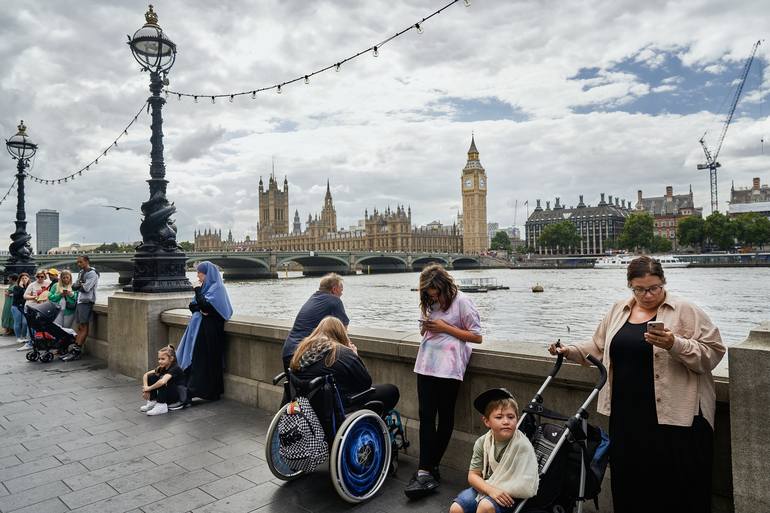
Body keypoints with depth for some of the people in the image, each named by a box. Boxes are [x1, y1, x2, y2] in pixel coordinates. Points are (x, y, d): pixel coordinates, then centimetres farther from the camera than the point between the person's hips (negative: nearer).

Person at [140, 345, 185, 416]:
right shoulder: (162, 367, 0)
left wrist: (149, 388, -25)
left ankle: (161, 406, -22)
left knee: (163, 382, -32)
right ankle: (152, 402, 0)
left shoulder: (175, 369, -24)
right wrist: (146, 389, -13)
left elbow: (162, 381, -39)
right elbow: (146, 375, 1)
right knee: (151, 377, -6)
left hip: (179, 395, -8)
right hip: (168, 395, 8)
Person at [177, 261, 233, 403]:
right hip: (200, 328, 9)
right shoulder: (205, 286, 17)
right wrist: (200, 309, -6)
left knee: (204, 360, -7)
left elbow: (204, 305, -21)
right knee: (194, 360, 5)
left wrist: (197, 291, -11)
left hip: (210, 330, -9)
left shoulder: (216, 288, -9)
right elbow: (192, 306, 14)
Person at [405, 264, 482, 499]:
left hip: (449, 367, -5)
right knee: (426, 416, -2)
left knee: (445, 417, 6)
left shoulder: (462, 301, -5)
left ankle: (428, 469, 15)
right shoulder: (429, 303, 13)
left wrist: (445, 328, -12)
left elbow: (477, 336, -6)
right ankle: (427, 470, 2)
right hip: (426, 364, 5)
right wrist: (425, 327, -1)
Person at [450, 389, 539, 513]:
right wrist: (491, 490, -23)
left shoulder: (523, 445, -22)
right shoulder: (482, 442, -8)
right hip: (485, 487, 4)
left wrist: (498, 488, -17)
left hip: (509, 495, -4)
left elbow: (527, 488, -24)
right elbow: (473, 475, -4)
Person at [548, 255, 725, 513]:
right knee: (628, 482, 13)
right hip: (626, 416, 4)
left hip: (675, 416, -4)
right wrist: (570, 351, 4)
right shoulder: (618, 310, 11)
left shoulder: (685, 311, -3)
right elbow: (599, 348, 17)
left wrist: (676, 345, -23)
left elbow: (712, 353, -8)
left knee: (677, 487, 3)